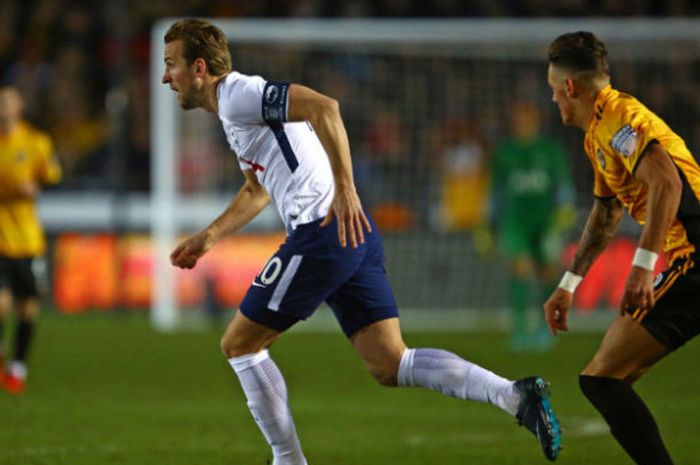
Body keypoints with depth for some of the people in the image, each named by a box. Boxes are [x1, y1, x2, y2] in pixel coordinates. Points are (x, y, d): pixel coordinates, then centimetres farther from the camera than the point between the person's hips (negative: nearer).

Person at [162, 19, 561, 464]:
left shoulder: (240, 95, -8)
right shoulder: (233, 109, 23)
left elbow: (323, 106, -24)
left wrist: (344, 189, -28)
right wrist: (207, 237, 38)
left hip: (324, 232, -9)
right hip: (351, 234, 9)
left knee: (239, 344, 4)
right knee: (390, 365, 2)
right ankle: (515, 395, -11)